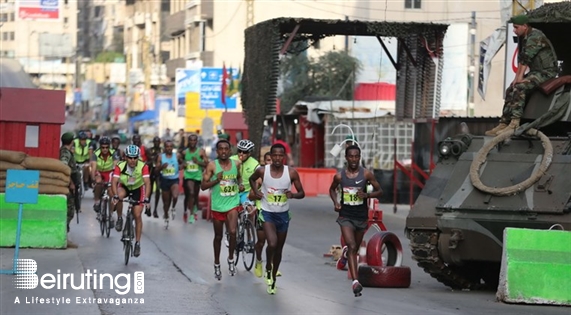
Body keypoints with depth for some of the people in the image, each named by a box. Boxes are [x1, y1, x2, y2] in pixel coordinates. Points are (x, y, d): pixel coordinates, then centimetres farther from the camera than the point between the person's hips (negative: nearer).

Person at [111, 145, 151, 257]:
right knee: (119, 195, -36)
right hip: (124, 187, 0)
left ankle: (137, 243, 4)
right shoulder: (120, 166, -28)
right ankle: (119, 219, -12)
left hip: (138, 189, 0)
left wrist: (146, 199, -47)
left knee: (137, 215, -7)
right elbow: (114, 182, -35)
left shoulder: (143, 166, -29)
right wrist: (115, 196, -51)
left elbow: (147, 183, -35)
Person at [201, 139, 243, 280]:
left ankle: (231, 258, 5)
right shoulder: (212, 165, -7)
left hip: (232, 204, 1)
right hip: (217, 206, -1)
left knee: (232, 232, -18)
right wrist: (216, 180, -22)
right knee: (218, 236, 12)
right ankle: (217, 264, 29)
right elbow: (203, 185, -8)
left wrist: (240, 184, 3)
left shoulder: (236, 164, 1)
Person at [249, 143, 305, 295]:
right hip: (267, 213, -2)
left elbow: (302, 193, -3)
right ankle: (268, 268, 6)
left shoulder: (291, 173, -11)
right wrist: (255, 192, -5)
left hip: (283, 215, 2)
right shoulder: (262, 171, -11)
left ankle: (273, 278, 33)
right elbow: (252, 179, 12)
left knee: (279, 249, 13)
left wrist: (292, 195, -24)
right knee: (272, 244, -23)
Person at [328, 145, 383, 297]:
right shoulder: (339, 176, -4)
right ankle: (355, 281, -28)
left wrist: (367, 195, -18)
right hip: (345, 217, -2)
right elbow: (332, 189, 16)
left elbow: (379, 191, 1)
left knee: (355, 249, 17)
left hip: (361, 217, 2)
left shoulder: (366, 174, -6)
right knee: (351, 247, -18)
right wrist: (335, 202, -2)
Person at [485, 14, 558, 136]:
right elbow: (521, 58, 9)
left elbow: (526, 57, -22)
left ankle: (514, 124, -33)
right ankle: (503, 123, -3)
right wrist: (518, 76, -3)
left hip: (547, 72, -10)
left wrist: (520, 76, -21)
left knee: (520, 87, -27)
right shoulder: (523, 38, 12)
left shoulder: (536, 37, -19)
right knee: (510, 91, 0)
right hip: (535, 71, 10)